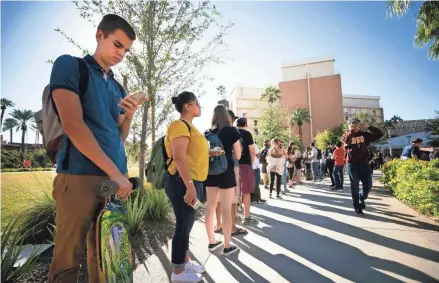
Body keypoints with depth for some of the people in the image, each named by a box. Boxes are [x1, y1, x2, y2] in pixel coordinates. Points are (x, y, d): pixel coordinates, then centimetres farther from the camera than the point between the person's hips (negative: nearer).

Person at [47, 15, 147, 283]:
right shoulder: (70, 65, 0)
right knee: (68, 259, 2)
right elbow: (73, 125, -13)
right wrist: (115, 173, -16)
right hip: (79, 176, -6)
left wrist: (129, 116, -3)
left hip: (116, 177, 6)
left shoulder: (118, 88, 17)